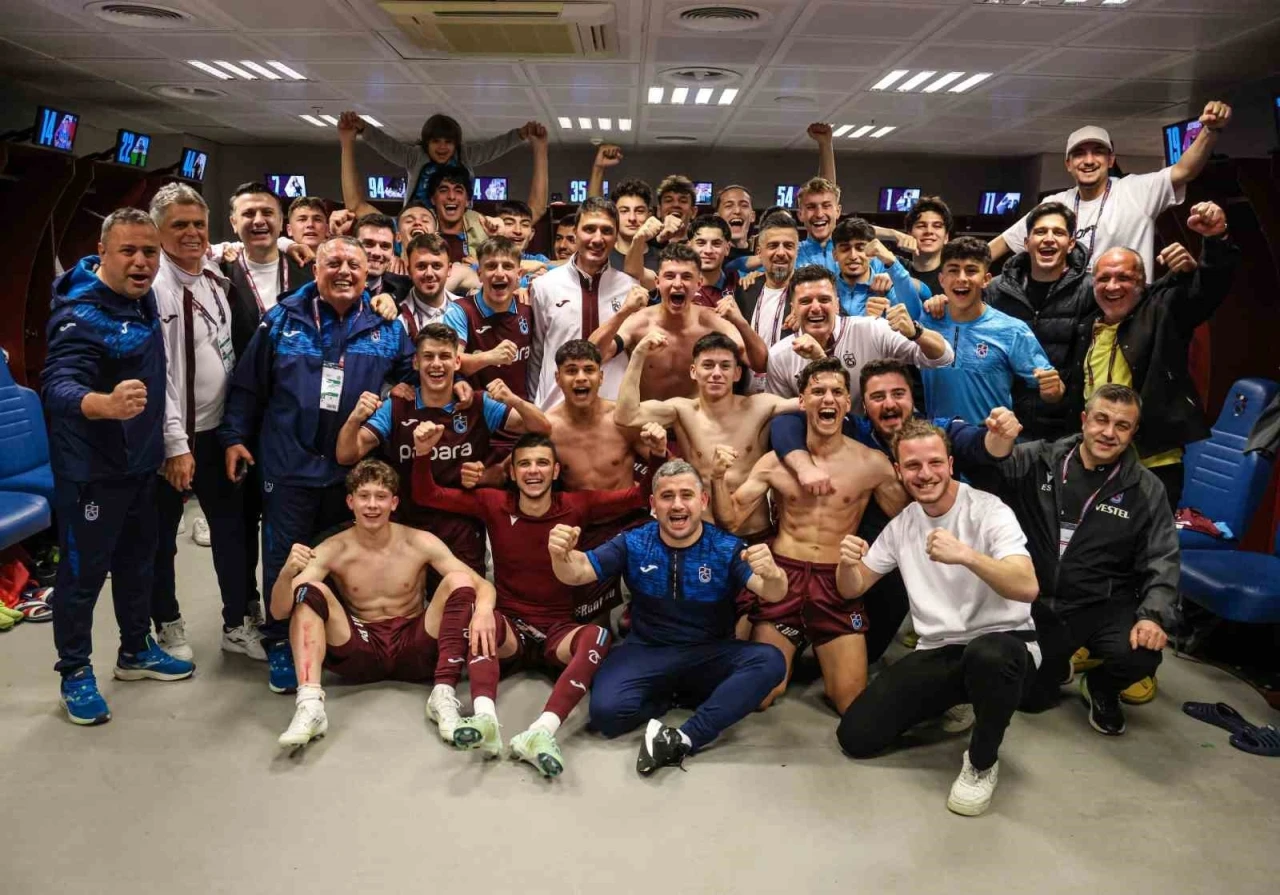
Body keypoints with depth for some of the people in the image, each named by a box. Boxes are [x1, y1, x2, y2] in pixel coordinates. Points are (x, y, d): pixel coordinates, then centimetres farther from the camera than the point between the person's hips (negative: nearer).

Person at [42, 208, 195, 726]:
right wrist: (105, 404, -58)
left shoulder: (143, 296, 1)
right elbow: (58, 387, -38)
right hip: (92, 471, -8)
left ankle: (136, 652, 37)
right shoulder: (82, 316, -24)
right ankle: (74, 673, 21)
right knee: (83, 571, 5)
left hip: (141, 461, 8)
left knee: (138, 561, 20)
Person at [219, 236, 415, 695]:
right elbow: (247, 385, 5)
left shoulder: (386, 328, 3)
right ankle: (280, 645, 19)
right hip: (289, 464, -1)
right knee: (285, 558, 4)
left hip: (353, 468, 2)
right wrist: (234, 437, 2)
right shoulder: (282, 321, 2)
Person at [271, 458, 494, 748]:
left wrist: (483, 610, -33)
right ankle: (310, 705, -34)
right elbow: (279, 612, -9)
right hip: (360, 652, 1)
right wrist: (287, 572, -32)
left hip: (415, 650, 0)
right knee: (310, 590, -20)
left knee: (458, 580, -21)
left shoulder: (420, 543, -5)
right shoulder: (332, 550, -4)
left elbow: (482, 585, -8)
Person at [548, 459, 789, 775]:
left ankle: (684, 738, -28)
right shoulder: (633, 544, -1)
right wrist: (561, 554, -30)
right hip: (647, 652, 0)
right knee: (606, 712, -29)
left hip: (711, 655, 0)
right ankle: (677, 694, -1)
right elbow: (576, 573, -4)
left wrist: (772, 573, -46)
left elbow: (772, 593, -19)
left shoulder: (727, 548, -6)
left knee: (770, 661, -29)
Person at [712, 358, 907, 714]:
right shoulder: (774, 462, 1)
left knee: (853, 704, -1)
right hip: (782, 577, 1)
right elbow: (730, 521, 1)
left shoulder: (871, 463, -2)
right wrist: (718, 477, -16)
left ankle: (823, 658, 30)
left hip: (839, 583, 0)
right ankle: (790, 649, 32)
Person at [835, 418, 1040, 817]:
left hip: (1002, 643, -5)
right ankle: (949, 705, 20)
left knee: (986, 655, -43)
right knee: (856, 736, -8)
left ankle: (982, 762, -11)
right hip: (936, 653, 5)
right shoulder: (901, 524, 5)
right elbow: (852, 589, 9)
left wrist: (966, 555, -44)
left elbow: (1028, 588, -27)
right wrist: (846, 562, -15)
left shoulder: (988, 510, -13)